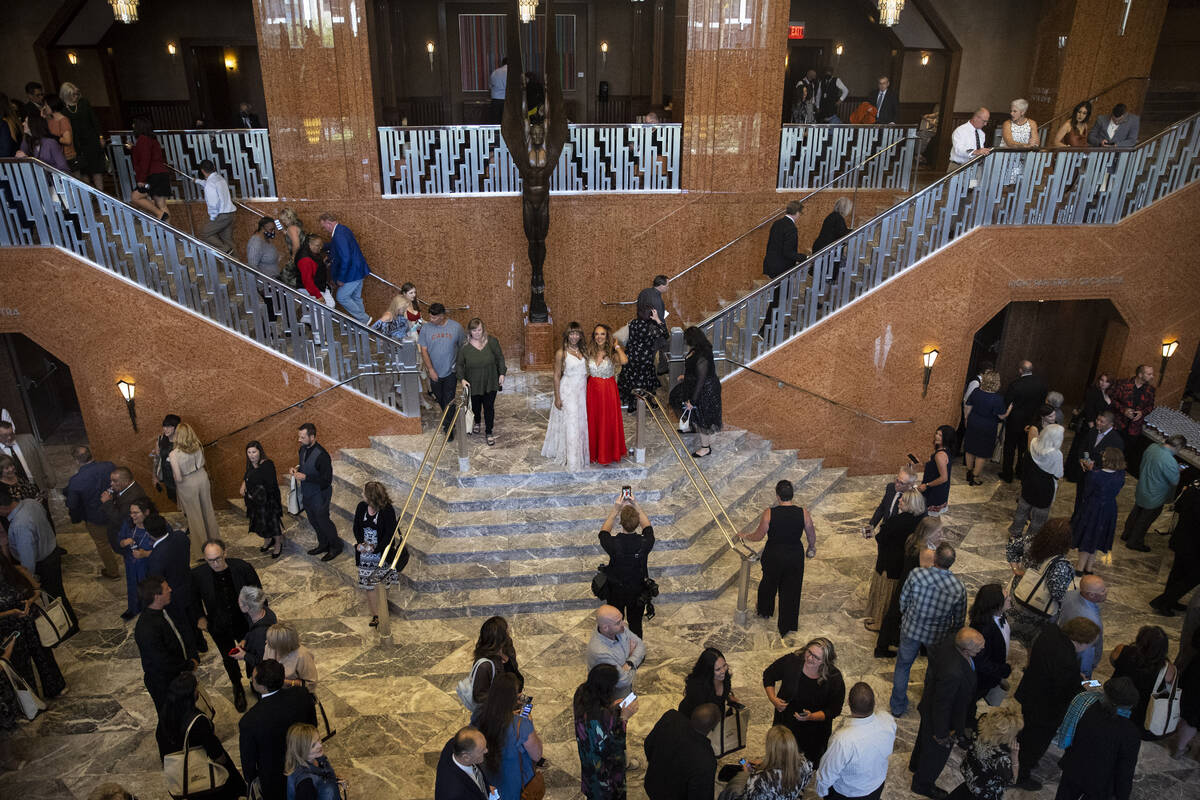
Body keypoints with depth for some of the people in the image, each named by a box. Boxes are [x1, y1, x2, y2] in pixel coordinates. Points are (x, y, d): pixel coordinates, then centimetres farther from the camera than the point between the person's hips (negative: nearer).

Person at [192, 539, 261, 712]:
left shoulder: (242, 567, -24)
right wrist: (200, 617, -6)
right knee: (229, 659, 22)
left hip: (244, 622, -1)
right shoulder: (198, 574, -21)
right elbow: (194, 598, 1)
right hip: (219, 627, 1)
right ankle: (238, 689, 50)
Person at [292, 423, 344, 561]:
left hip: (319, 495, -8)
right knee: (313, 521, 22)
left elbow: (327, 480, -27)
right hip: (307, 493, 8)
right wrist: (297, 469, -7)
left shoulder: (321, 455, -29)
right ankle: (323, 544, 42)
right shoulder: (303, 449, -4)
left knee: (323, 521, 7)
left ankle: (336, 546, 28)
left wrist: (305, 477, -29)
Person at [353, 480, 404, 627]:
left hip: (381, 551, -4)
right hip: (364, 552, 4)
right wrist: (361, 542, -13)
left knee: (381, 583, 4)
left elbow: (389, 534, -17)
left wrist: (376, 549, -21)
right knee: (368, 584, 5)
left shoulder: (388, 510, -18)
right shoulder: (361, 506, -2)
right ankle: (375, 614, 14)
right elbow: (356, 527, 4)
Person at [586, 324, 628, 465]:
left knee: (609, 422, 7)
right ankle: (594, 453, 27)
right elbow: (586, 372, 9)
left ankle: (608, 454, 23)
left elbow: (624, 361, -34)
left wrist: (617, 346, -20)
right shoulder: (590, 352, -1)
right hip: (593, 390, 3)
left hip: (608, 391, -3)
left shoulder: (612, 353, -12)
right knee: (593, 422, 11)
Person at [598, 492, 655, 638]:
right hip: (638, 592, 1)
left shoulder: (613, 544, -32)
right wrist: (636, 506, -4)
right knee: (635, 624, 23)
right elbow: (647, 526, -4)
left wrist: (615, 509, -8)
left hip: (615, 592, 0)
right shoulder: (645, 543, -28)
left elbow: (603, 531, -7)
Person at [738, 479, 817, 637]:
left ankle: (764, 610, 51)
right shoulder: (803, 513, -17)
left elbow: (758, 536, -10)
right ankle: (786, 626, 29)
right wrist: (812, 547, 20)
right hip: (795, 556, 1)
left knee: (769, 583, 26)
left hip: (773, 556, -1)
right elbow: (811, 535, -1)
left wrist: (745, 536, 10)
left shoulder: (769, 514, -22)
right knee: (791, 589, 17)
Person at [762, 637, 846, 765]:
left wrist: (812, 717, -29)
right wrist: (773, 699, -16)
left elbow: (834, 710, -15)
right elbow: (768, 675, -4)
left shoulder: (835, 679, -25)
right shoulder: (791, 662, -23)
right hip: (785, 723, 2)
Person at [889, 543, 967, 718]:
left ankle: (897, 707, 38)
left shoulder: (916, 574, -27)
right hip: (938, 635, 0)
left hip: (911, 629, 0)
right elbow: (959, 621, -8)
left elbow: (903, 600, -10)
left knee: (903, 666, 22)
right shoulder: (959, 588, -23)